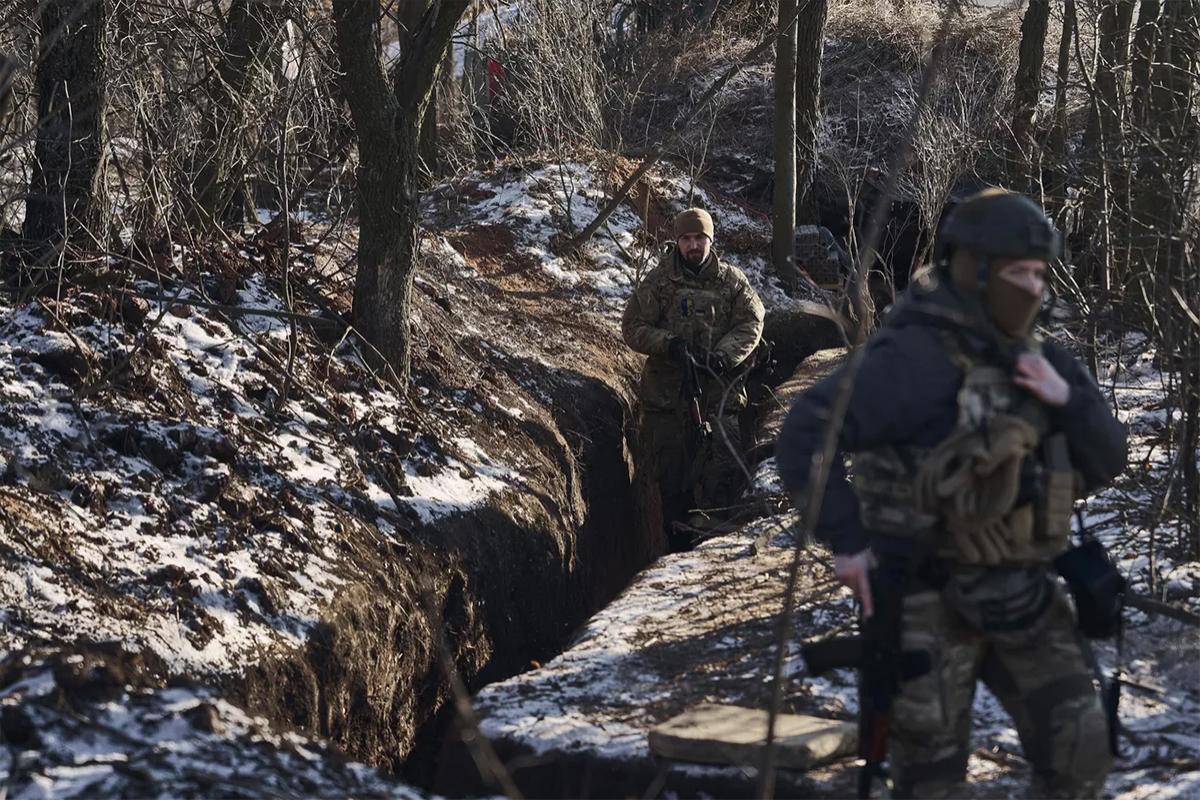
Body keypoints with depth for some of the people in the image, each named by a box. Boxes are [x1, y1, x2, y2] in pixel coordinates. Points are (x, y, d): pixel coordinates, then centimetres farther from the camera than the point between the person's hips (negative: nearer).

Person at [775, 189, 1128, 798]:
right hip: (928, 597, -7)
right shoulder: (916, 357, -18)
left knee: (1079, 750, -2)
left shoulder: (1026, 360, 8)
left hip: (1014, 595, 7)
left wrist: (1066, 395, -12)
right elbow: (805, 435, -25)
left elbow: (1104, 462, 6)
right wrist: (847, 543, -23)